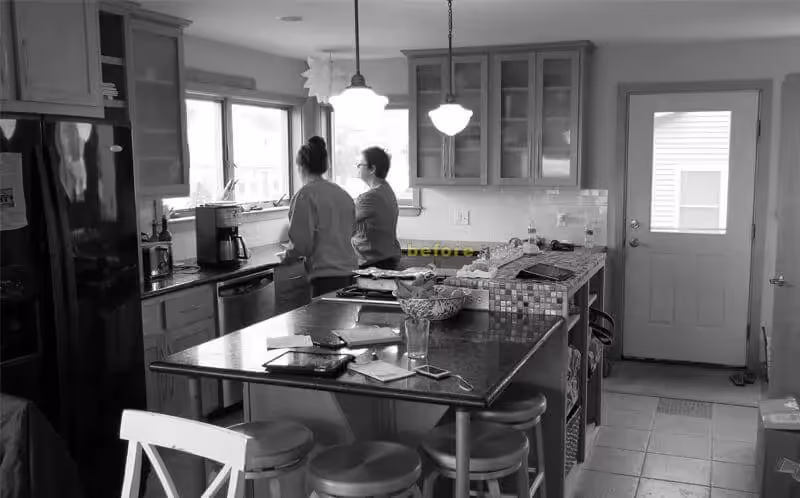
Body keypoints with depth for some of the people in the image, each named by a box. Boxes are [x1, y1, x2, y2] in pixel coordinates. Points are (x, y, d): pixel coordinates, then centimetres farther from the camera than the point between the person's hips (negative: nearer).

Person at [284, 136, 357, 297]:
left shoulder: (305, 195, -10)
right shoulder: (344, 194, 11)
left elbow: (301, 242, -14)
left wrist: (288, 254, 7)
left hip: (325, 277, -7)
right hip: (349, 273, 7)